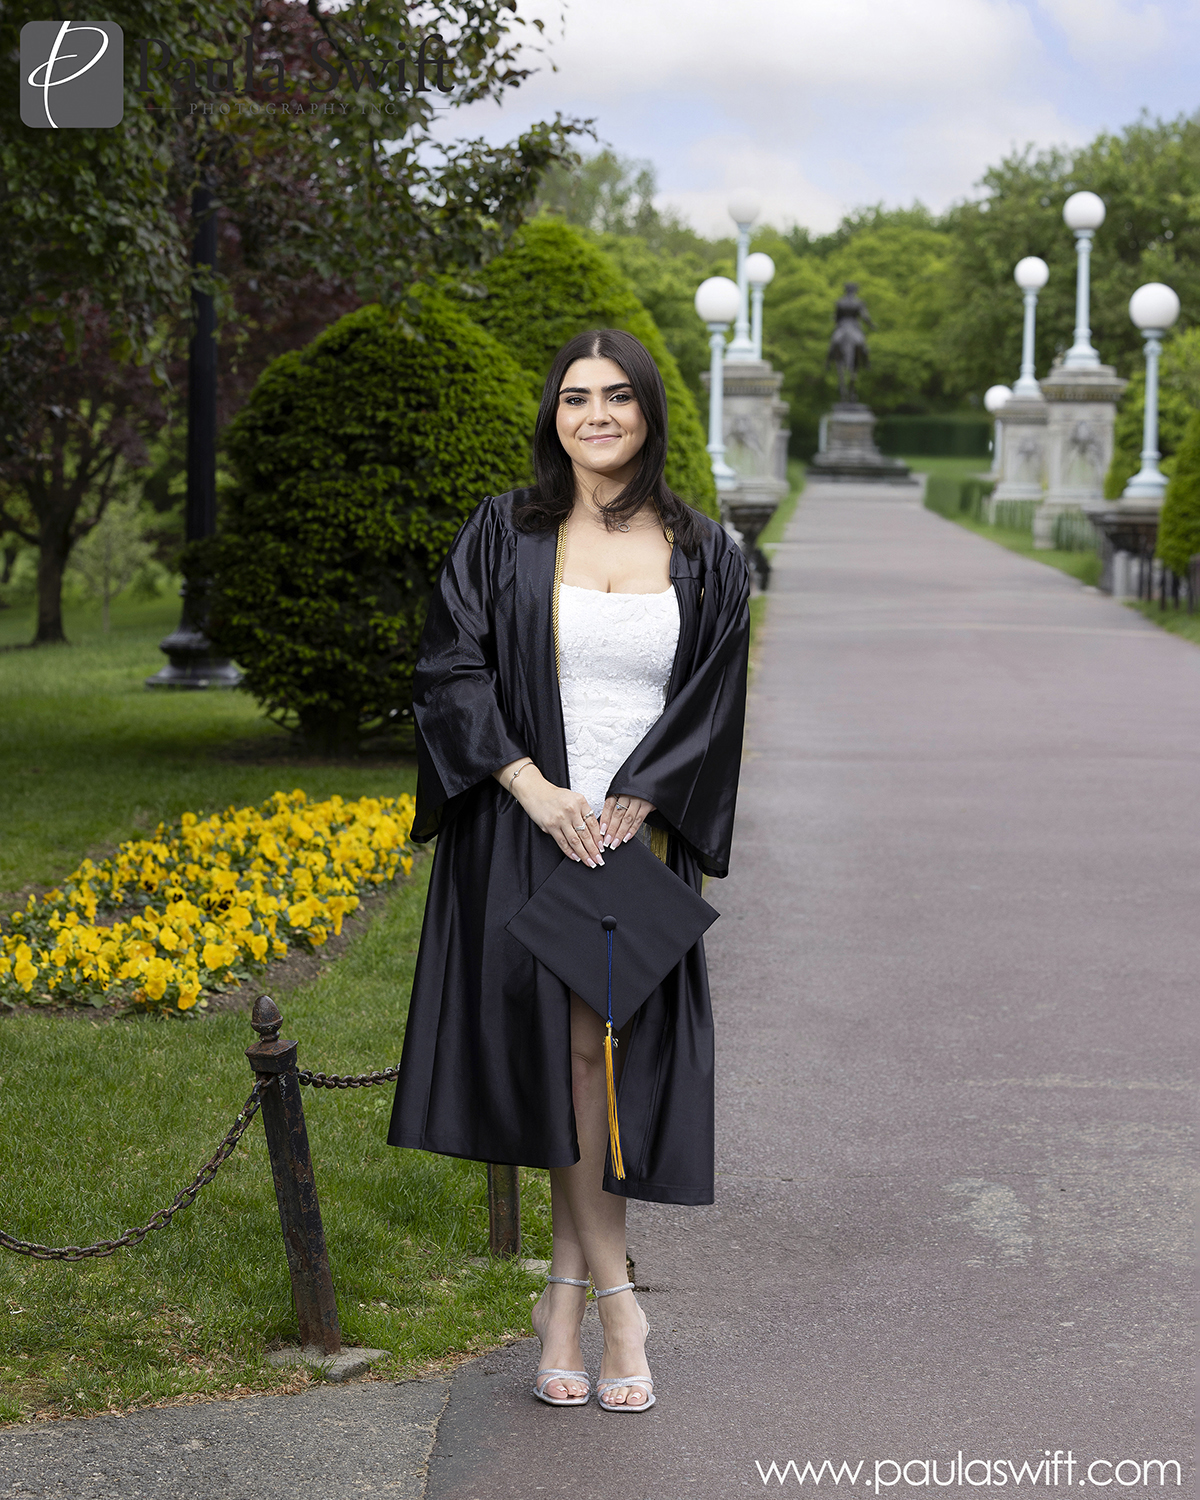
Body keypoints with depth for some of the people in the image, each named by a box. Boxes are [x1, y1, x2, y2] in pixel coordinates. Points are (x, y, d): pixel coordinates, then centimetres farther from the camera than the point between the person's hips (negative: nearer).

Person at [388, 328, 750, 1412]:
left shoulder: (705, 557, 7)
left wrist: (626, 808, -10)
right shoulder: (505, 535, 5)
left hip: (644, 836, 1)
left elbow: (714, 703, 2)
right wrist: (534, 789, -13)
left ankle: (566, 1293, 8)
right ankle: (613, 1293, -1)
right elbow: (451, 670, -1)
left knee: (610, 1052, -2)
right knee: (570, 1046, -8)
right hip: (527, 830, -1)